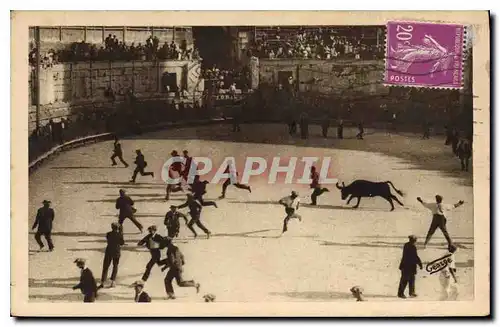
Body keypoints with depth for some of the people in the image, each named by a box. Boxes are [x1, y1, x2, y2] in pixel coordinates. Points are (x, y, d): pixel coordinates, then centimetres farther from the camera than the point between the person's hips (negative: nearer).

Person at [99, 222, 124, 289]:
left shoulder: (108, 234, -6)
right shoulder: (120, 235, -9)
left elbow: (108, 241, 8)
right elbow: (122, 243, 2)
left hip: (109, 251, 0)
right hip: (117, 251, 0)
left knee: (105, 267, 7)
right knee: (115, 266, 15)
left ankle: (102, 283, 1)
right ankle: (112, 282, 9)